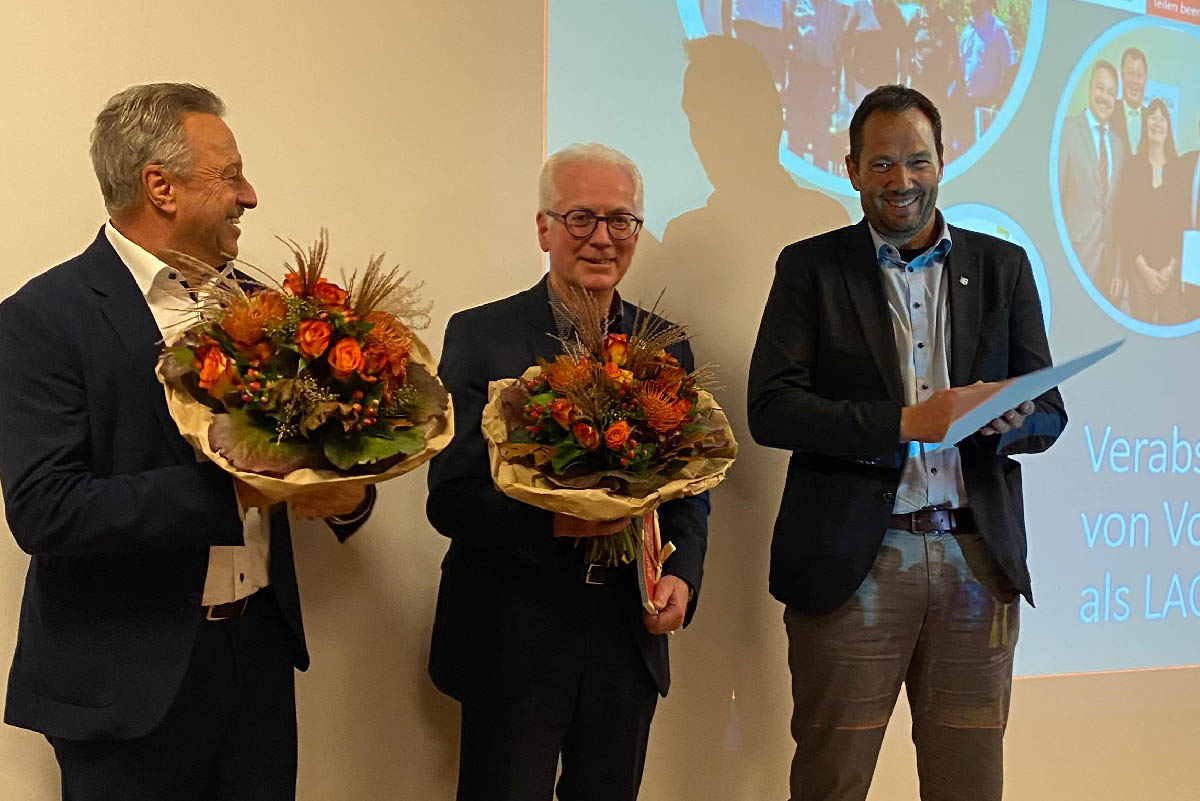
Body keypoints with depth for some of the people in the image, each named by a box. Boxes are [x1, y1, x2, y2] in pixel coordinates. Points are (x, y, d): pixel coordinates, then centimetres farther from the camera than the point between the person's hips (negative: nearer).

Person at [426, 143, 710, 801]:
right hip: (512, 641, -3)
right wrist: (554, 520, -25)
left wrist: (681, 574, -7)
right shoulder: (479, 336, -5)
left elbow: (688, 489, 12)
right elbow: (450, 498, -9)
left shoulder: (666, 348, 8)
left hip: (628, 641, 4)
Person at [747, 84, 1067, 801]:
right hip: (852, 565, -2)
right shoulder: (810, 268, 4)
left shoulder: (1003, 268, 12)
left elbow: (1049, 414, 9)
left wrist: (1007, 416, -16)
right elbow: (771, 410, -7)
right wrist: (906, 422, -18)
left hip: (978, 562, 3)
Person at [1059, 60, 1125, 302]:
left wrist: (1119, 271, 12)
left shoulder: (1118, 145, 15)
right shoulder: (1067, 128, -4)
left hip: (1109, 254, 5)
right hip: (1075, 251, -5)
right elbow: (1055, 192, -7)